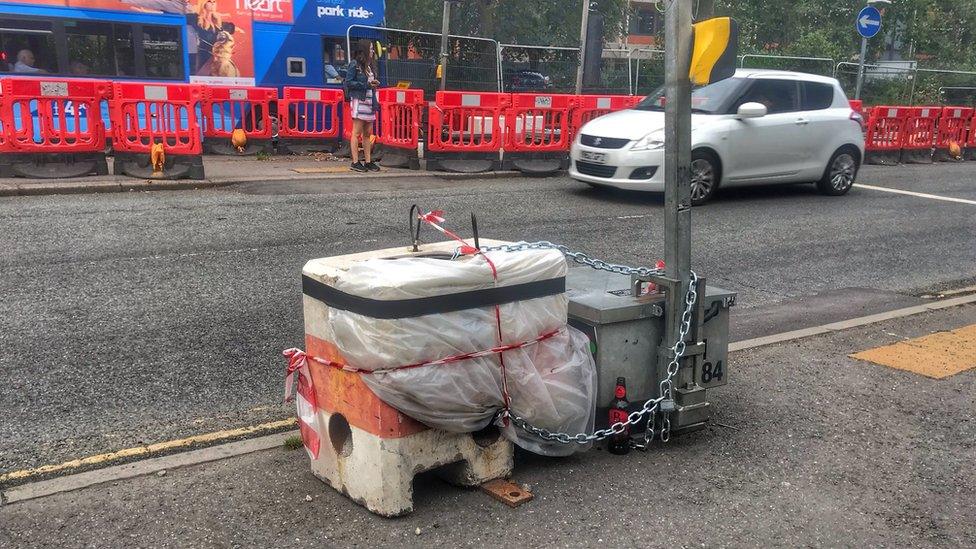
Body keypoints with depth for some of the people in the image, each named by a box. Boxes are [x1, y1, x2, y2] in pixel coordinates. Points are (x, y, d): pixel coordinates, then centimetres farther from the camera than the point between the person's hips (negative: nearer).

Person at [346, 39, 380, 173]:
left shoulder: (370, 65, 16)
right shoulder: (354, 64, -6)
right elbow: (348, 83, -11)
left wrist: (374, 84, 2)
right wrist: (366, 85, -15)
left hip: (370, 101, 8)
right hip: (358, 100, -8)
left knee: (368, 134, 8)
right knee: (357, 133, -5)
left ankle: (368, 161, 12)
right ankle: (355, 162, -3)